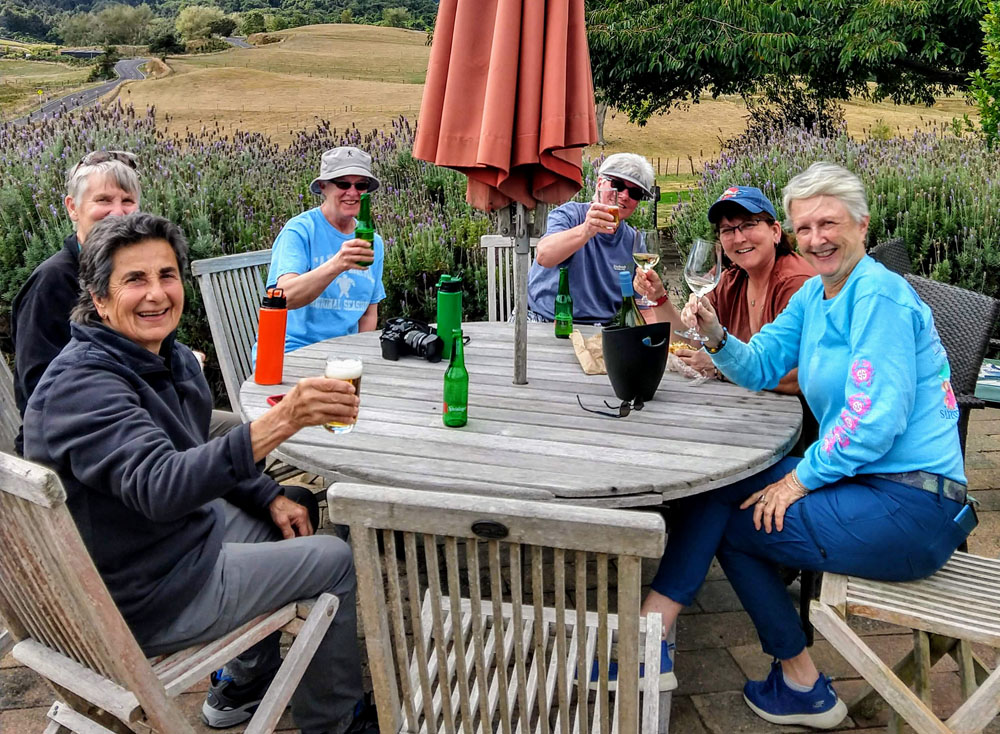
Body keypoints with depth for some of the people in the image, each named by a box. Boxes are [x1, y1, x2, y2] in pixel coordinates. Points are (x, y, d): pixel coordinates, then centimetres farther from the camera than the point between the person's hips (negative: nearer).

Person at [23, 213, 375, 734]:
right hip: (139, 599, -9)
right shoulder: (80, 385, -27)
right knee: (337, 561, -5)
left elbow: (201, 458, 16)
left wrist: (269, 497, 2)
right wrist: (279, 422, -56)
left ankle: (241, 687, 37)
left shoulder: (172, 359, 2)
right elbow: (159, 486, -44)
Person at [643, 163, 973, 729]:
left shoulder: (879, 294, -16)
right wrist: (715, 335, -7)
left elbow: (875, 420, -22)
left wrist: (800, 479, -14)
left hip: (910, 510, -9)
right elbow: (759, 368, 13)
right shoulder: (815, 296, 11)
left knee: (728, 520, -7)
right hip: (866, 482, 9)